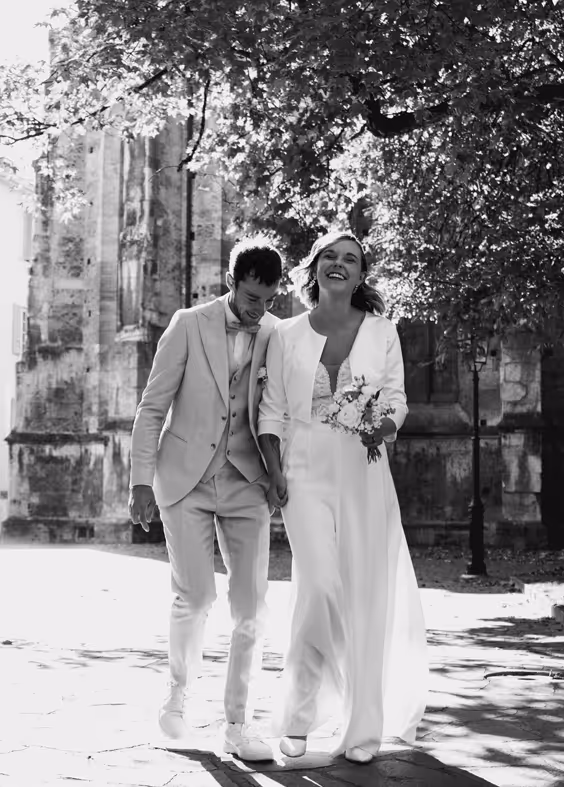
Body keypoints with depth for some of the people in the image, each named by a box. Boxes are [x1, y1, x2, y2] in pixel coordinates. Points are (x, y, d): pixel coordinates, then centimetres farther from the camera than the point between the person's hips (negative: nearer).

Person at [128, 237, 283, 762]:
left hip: (245, 483, 2)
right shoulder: (189, 325, -4)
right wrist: (141, 479, -8)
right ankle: (178, 690, 17)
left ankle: (237, 728, 9)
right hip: (185, 480, -2)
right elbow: (153, 406, -2)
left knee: (251, 608, -1)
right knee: (195, 596, -10)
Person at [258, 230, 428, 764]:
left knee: (366, 594, 1)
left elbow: (396, 398, 11)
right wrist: (274, 472, -5)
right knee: (320, 587, -14)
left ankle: (363, 726, 12)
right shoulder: (286, 336, 6)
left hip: (365, 471, 1)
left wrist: (385, 426, -11)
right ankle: (297, 715, 5)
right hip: (306, 472, -1)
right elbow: (271, 413, 7)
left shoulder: (381, 332, 7)